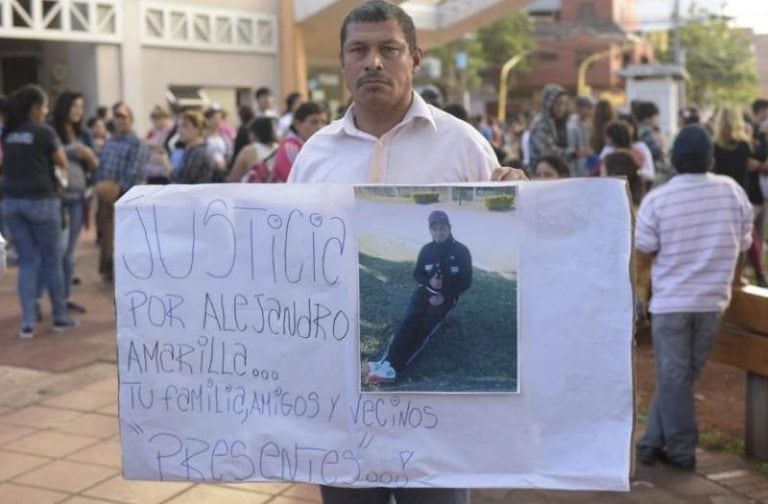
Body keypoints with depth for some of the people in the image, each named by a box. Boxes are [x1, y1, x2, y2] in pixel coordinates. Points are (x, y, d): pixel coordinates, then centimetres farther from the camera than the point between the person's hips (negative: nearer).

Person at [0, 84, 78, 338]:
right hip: (40, 200, -5)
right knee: (52, 260, 8)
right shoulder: (44, 132, -10)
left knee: (27, 262, 10)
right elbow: (63, 164, 0)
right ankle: (60, 317, 18)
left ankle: (27, 322, 6)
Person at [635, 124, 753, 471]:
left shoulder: (657, 199, -9)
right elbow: (743, 247, 7)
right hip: (713, 301, 3)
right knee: (682, 376, 12)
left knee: (673, 378, 7)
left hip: (670, 300, -2)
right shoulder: (734, 192, -1)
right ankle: (653, 442, 18)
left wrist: (643, 289, 18)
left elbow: (644, 255, -1)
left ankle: (681, 451, 13)